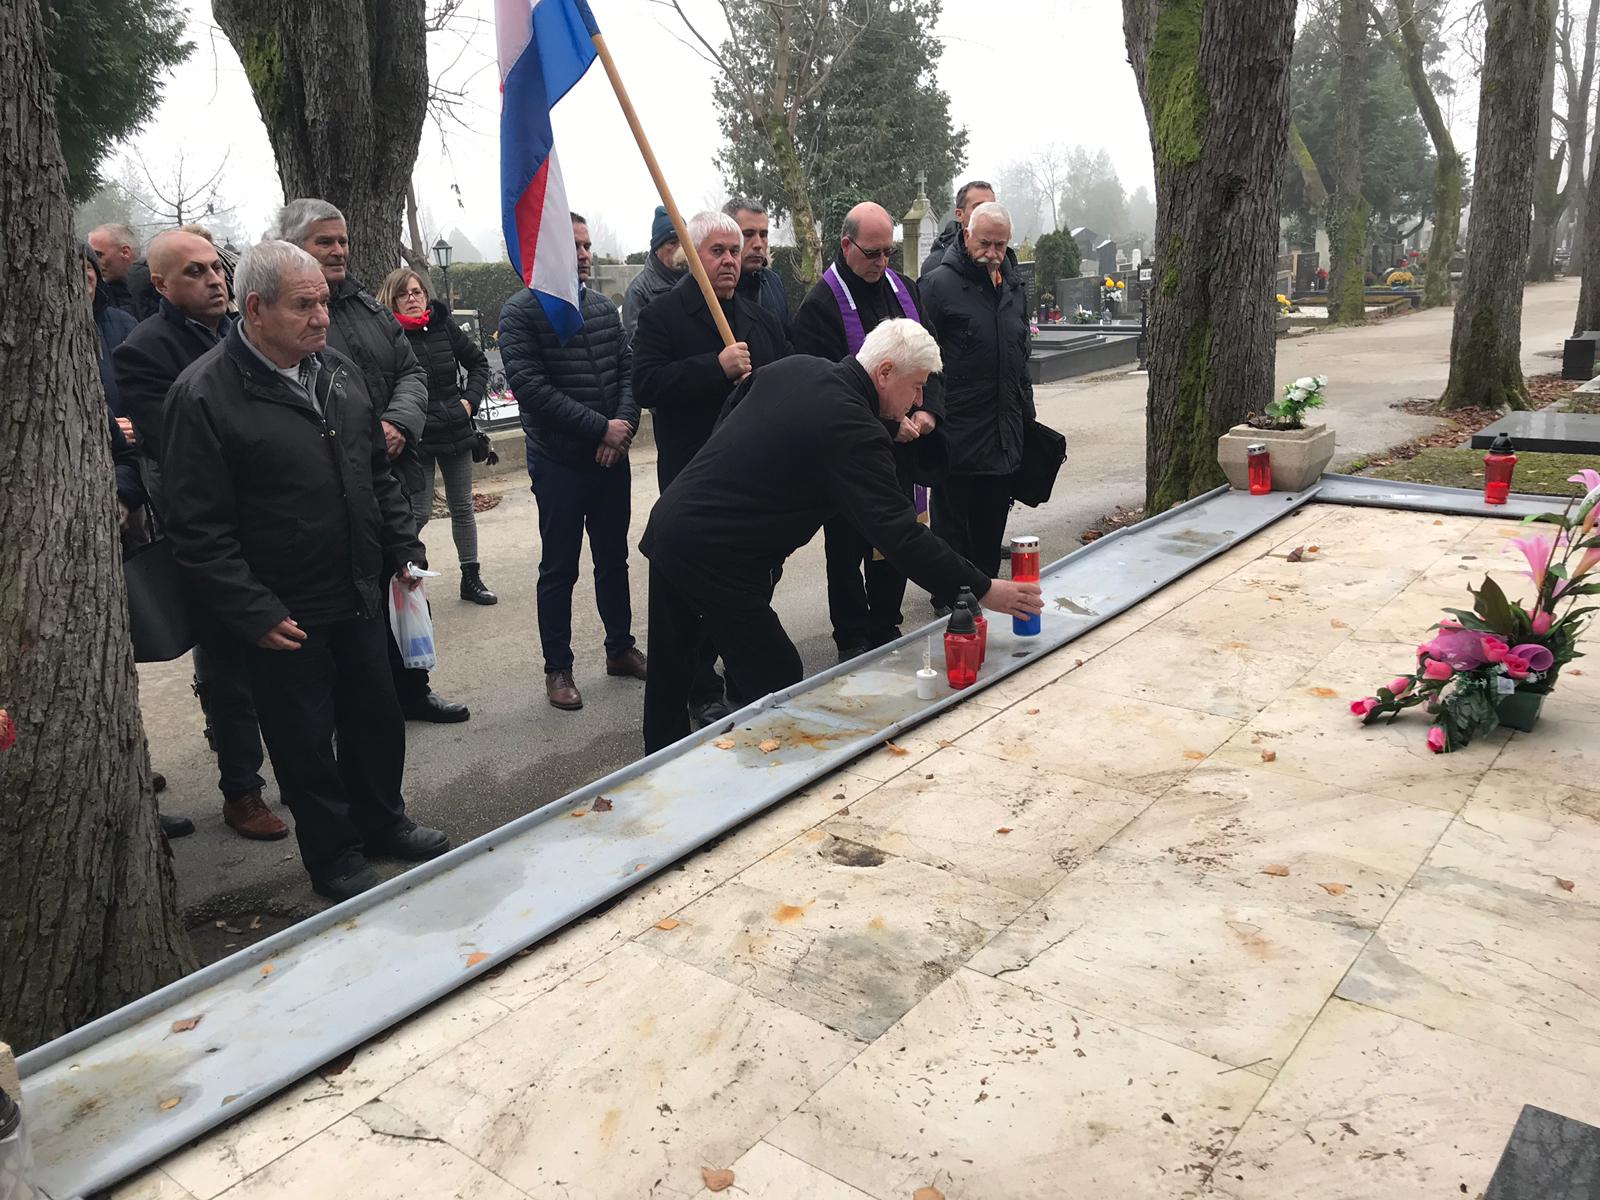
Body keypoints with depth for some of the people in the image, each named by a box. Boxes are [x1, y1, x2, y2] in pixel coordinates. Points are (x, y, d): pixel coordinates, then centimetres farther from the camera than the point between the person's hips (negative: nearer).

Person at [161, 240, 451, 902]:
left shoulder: (340, 372, 6)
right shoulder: (204, 394, -15)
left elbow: (379, 475, 17)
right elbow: (199, 530, -16)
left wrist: (403, 549, 9)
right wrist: (254, 614, -18)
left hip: (359, 598, 6)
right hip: (284, 614, -6)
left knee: (378, 719, 19)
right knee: (306, 741, 9)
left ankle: (383, 822, 40)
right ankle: (334, 858, 28)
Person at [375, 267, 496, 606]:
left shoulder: (444, 326, 1)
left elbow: (478, 363, 12)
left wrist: (470, 400, 2)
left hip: (456, 431, 5)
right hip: (416, 438, -5)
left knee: (462, 507, 13)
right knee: (418, 513, -2)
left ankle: (471, 578, 25)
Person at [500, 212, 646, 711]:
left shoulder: (604, 307, 9)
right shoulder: (521, 311, -8)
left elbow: (628, 370, 7)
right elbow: (530, 386, -17)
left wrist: (624, 426, -12)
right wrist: (600, 427, -19)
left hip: (611, 458, 5)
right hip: (559, 463, -5)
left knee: (613, 558, 16)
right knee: (559, 568, 4)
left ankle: (620, 648, 31)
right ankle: (557, 668, 17)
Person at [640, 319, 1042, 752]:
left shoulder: (793, 368, 5)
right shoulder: (855, 432, -20)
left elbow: (729, 413, 20)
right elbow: (898, 532, -23)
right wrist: (982, 589, -19)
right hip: (717, 560, -9)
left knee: (670, 673, 22)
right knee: (778, 684, 2)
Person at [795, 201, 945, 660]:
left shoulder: (903, 289, 9)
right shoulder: (820, 304, -12)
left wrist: (928, 408, -7)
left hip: (903, 448, 6)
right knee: (848, 549, 6)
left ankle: (886, 631, 28)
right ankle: (854, 642, 19)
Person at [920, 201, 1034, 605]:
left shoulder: (1013, 286, 14)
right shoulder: (939, 284, -8)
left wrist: (1025, 414, 20)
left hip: (1003, 437, 7)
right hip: (956, 435, -6)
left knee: (991, 528, 15)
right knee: (952, 527, 3)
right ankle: (950, 605, 15)